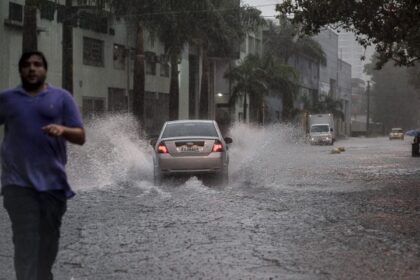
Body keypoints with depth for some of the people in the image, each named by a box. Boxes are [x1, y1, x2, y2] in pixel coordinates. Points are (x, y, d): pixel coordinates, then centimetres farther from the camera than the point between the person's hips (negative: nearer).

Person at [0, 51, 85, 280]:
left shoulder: (62, 97, 7)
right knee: (25, 241, -8)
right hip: (19, 182, -1)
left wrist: (63, 130, -16)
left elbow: (80, 137, 4)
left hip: (53, 181, 1)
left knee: (49, 238, 11)